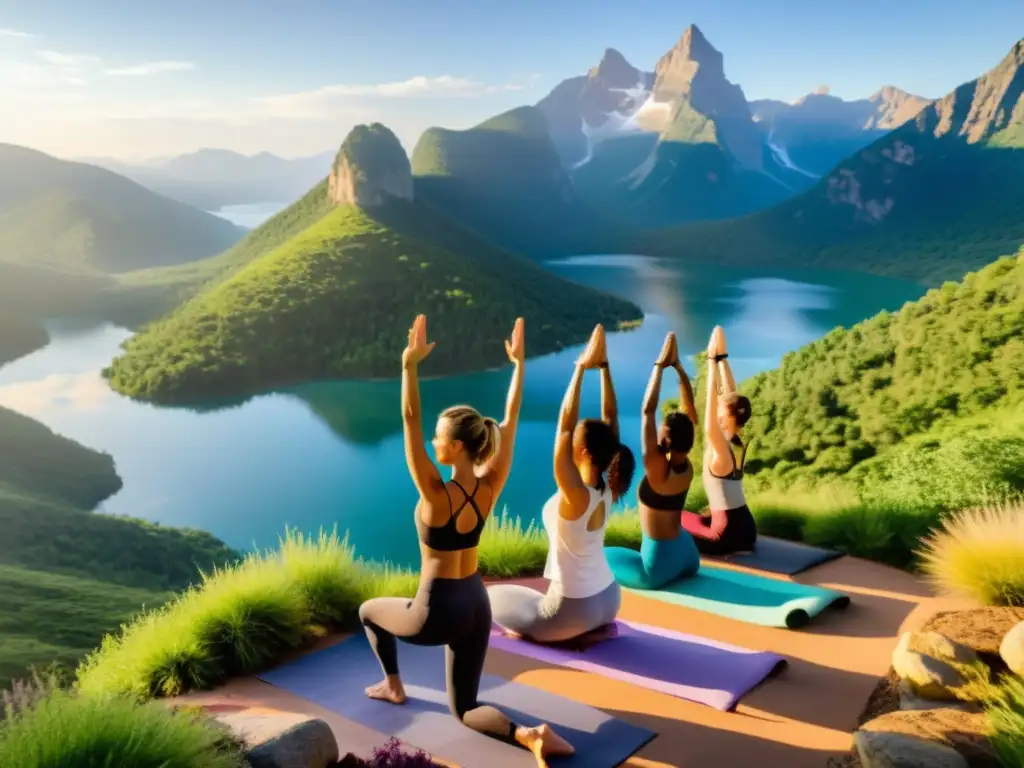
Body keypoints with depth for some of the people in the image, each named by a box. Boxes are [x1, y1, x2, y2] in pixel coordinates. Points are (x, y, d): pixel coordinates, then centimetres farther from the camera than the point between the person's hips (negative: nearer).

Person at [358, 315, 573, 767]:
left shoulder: (437, 495, -23)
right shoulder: (490, 485, -9)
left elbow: (410, 422, -28)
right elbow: (511, 419, -5)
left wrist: (410, 364, -34)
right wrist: (518, 362, -2)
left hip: (437, 613, -5)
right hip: (477, 605, 5)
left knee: (369, 610, 27)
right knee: (464, 709, 16)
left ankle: (393, 685, 35)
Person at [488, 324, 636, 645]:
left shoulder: (575, 495, -26)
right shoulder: (609, 489, -8)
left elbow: (564, 427, -30)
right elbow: (611, 420, -5)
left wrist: (581, 368, -30)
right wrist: (603, 366, -8)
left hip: (575, 610, -8)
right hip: (608, 599, 8)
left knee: (490, 597, 12)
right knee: (540, 594, 36)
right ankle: (593, 629, 13)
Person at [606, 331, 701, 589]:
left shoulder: (658, 468, -24)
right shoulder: (687, 466, -7)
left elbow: (648, 411, -26)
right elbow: (688, 412, -2)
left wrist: (660, 365, -24)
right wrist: (678, 366, -4)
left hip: (660, 563, -7)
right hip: (685, 552, 7)